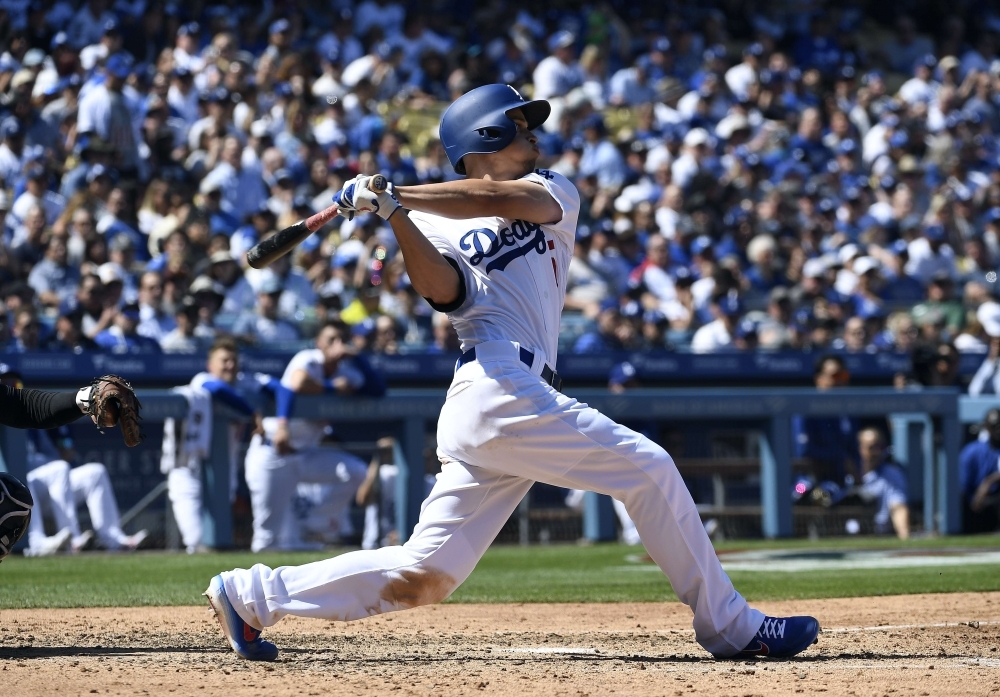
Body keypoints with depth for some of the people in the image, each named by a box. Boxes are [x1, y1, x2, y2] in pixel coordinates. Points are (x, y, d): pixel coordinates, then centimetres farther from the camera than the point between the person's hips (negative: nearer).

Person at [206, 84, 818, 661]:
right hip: (501, 391, -6)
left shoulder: (554, 195, 22)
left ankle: (256, 594, 11)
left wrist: (400, 196, -8)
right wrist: (396, 215, -23)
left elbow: (504, 199, -1)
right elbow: (442, 288, -11)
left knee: (423, 576, 4)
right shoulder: (435, 227, 10)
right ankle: (730, 626, -2)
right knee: (649, 470, -9)